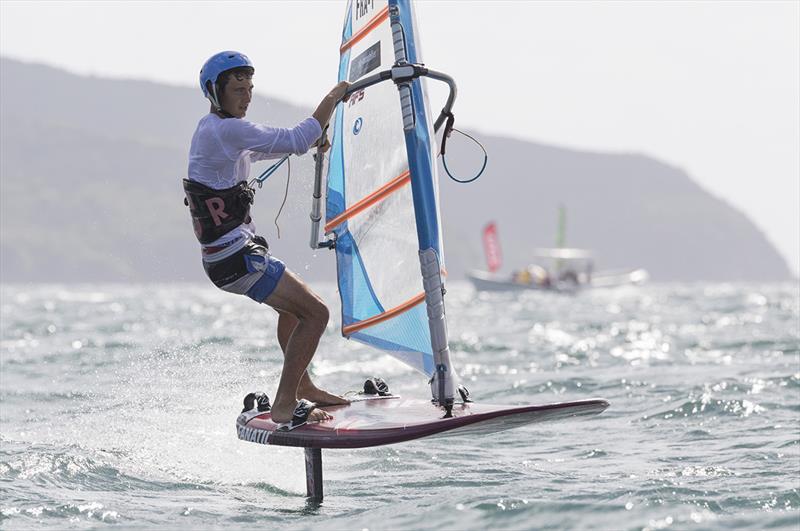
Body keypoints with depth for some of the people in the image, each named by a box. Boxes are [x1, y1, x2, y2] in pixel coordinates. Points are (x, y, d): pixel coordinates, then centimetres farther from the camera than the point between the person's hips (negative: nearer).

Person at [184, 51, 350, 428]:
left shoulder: (212, 129, 14)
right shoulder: (226, 129, -19)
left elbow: (256, 151, 33)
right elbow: (294, 142, -21)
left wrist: (309, 140, 24)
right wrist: (332, 98, -10)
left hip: (226, 252, 11)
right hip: (236, 257, -11)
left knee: (292, 305, 31)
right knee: (314, 313, -12)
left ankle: (303, 389, 41)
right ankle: (284, 407, -11)